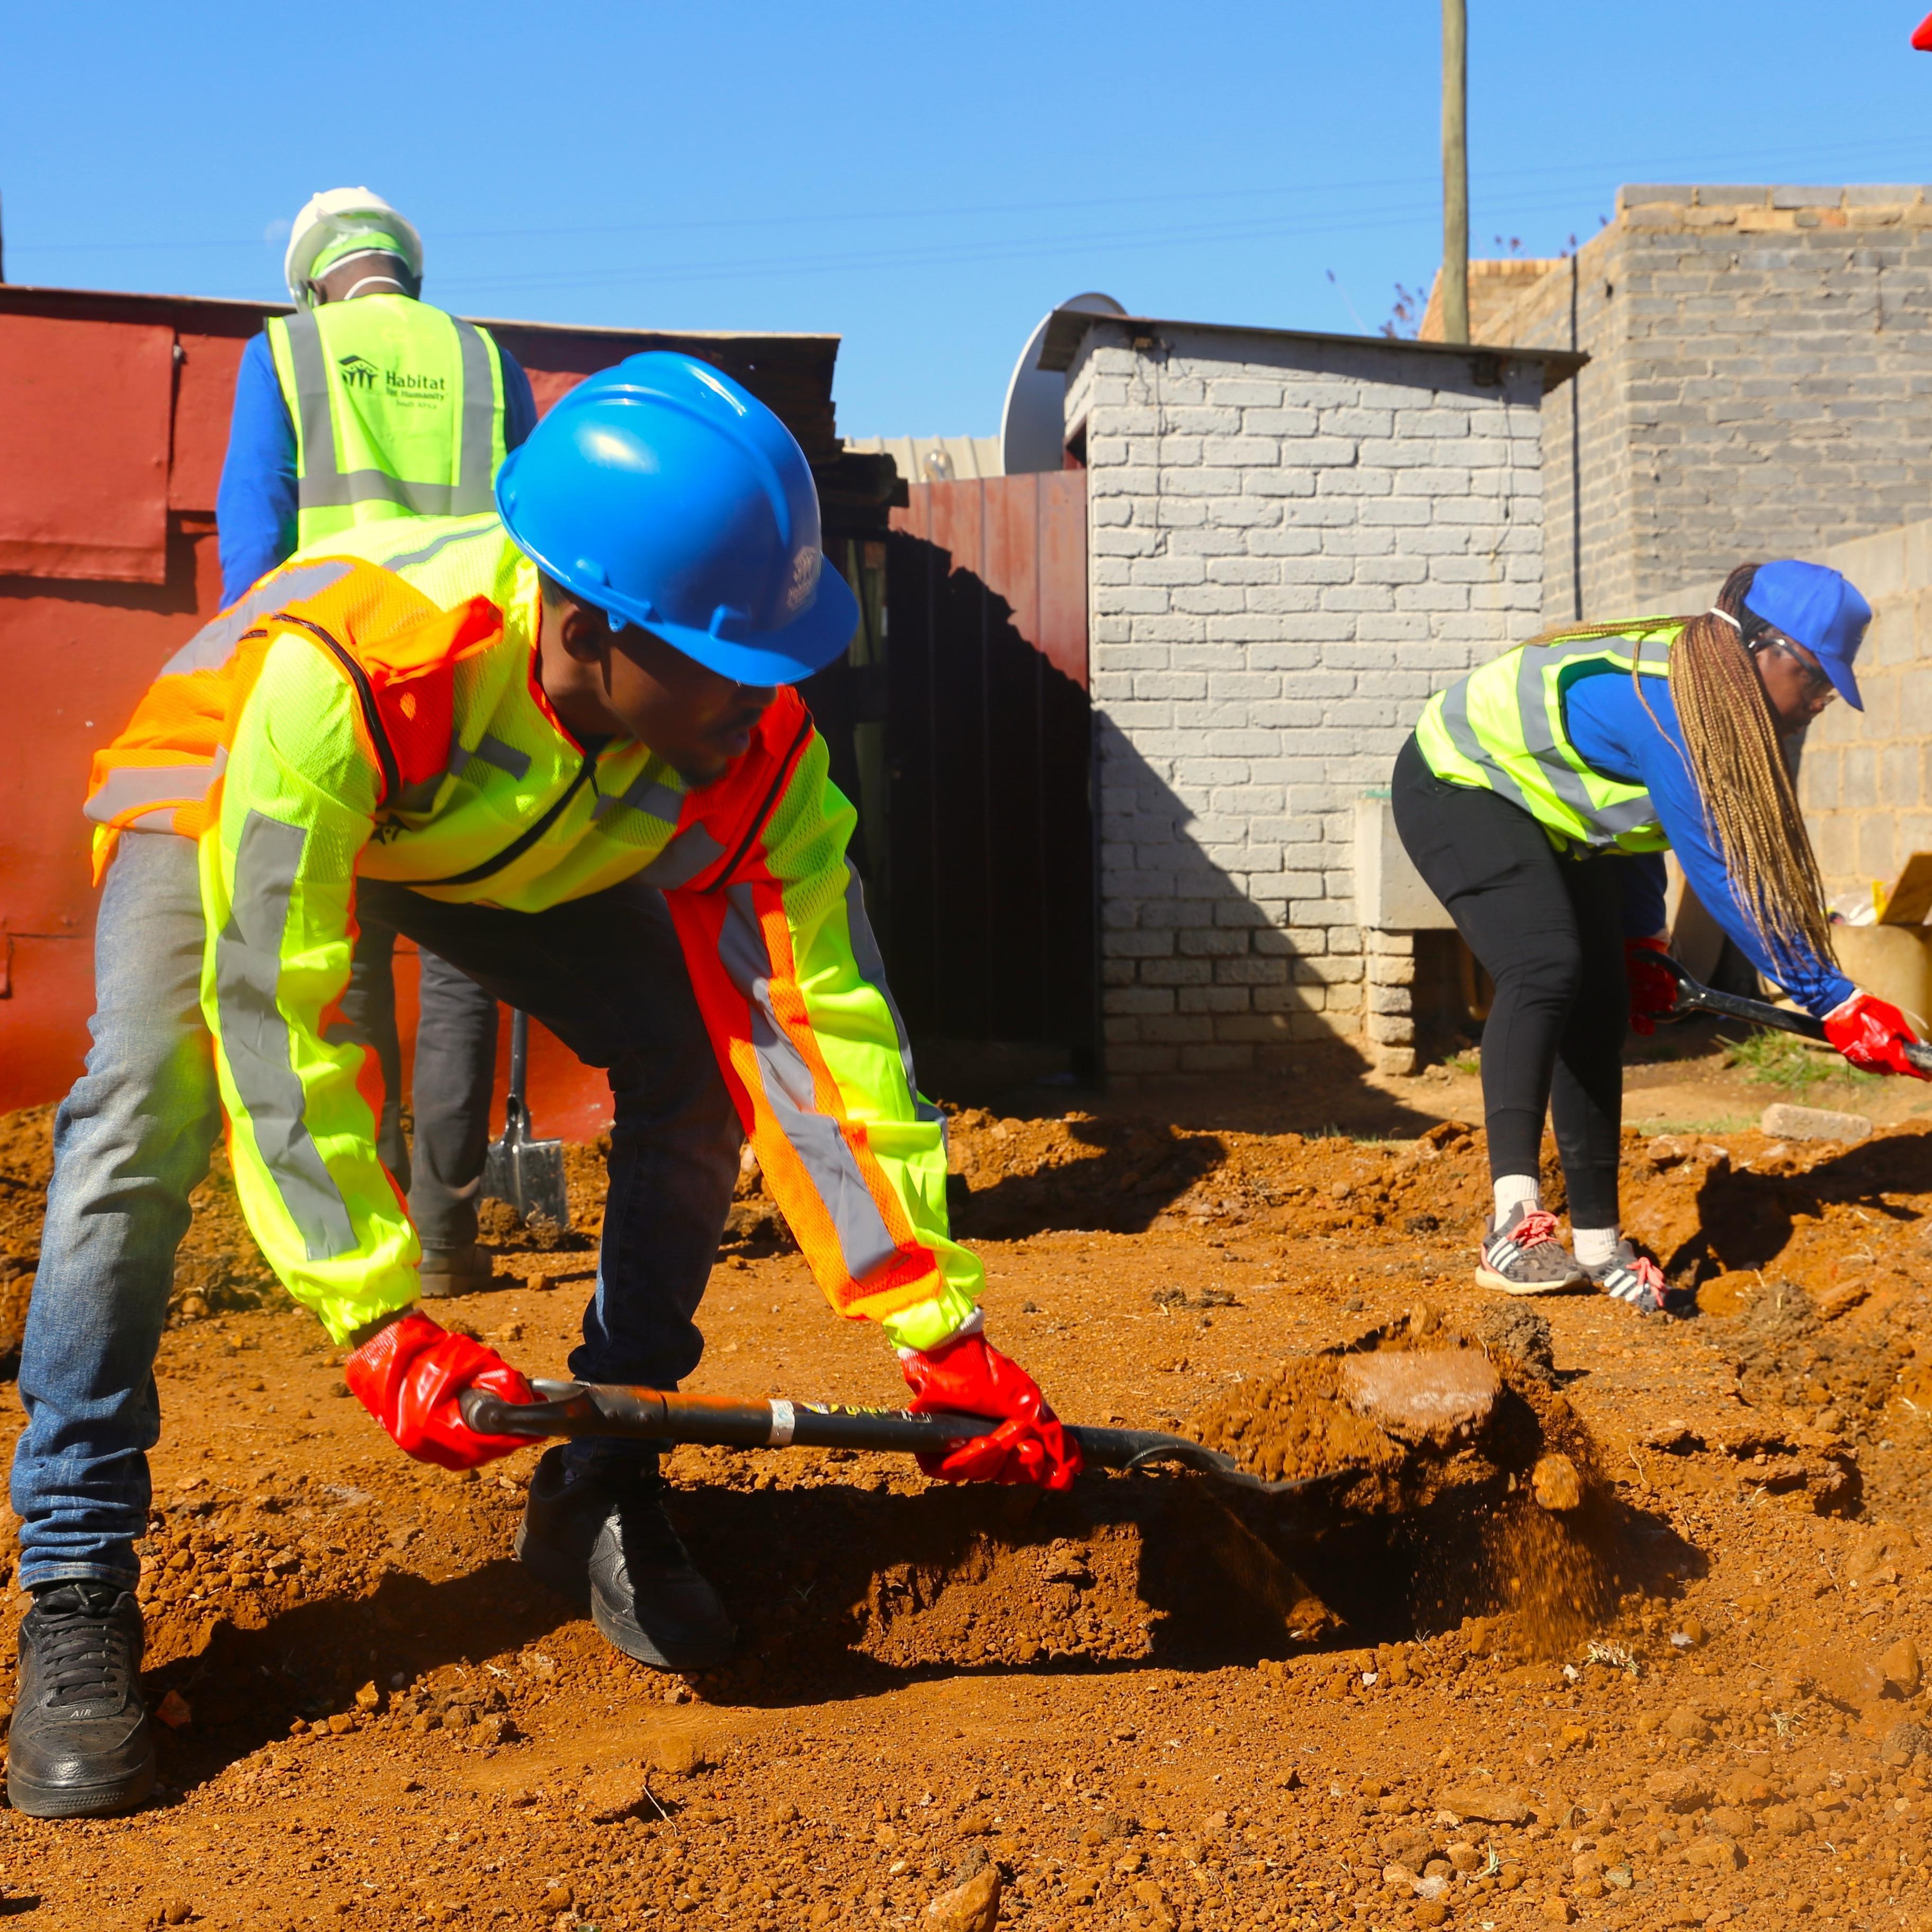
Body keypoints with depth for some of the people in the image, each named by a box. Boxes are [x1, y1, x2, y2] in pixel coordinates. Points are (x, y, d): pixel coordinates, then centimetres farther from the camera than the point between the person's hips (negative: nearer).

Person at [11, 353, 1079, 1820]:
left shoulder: (750, 740, -31)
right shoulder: (342, 668, -45)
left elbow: (821, 1021, -29)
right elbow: (276, 1010, -42)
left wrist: (938, 1328, -31)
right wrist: (381, 1324, -45)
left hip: (526, 854, 4)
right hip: (231, 806, -4)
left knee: (698, 1067, -14)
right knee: (146, 1119, -27)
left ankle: (601, 1492, 2)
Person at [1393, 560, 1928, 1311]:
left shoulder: (1706, 692, -5)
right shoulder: (1662, 704, -33)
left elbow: (1641, 812, 9)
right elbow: (1719, 875, -34)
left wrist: (1639, 943, 7)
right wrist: (1833, 1001, -31)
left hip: (1553, 816, 9)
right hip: (1458, 788, -9)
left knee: (1601, 1007, 1)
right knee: (1547, 966, -30)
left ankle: (1596, 1244, 6)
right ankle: (1514, 1219, -36)